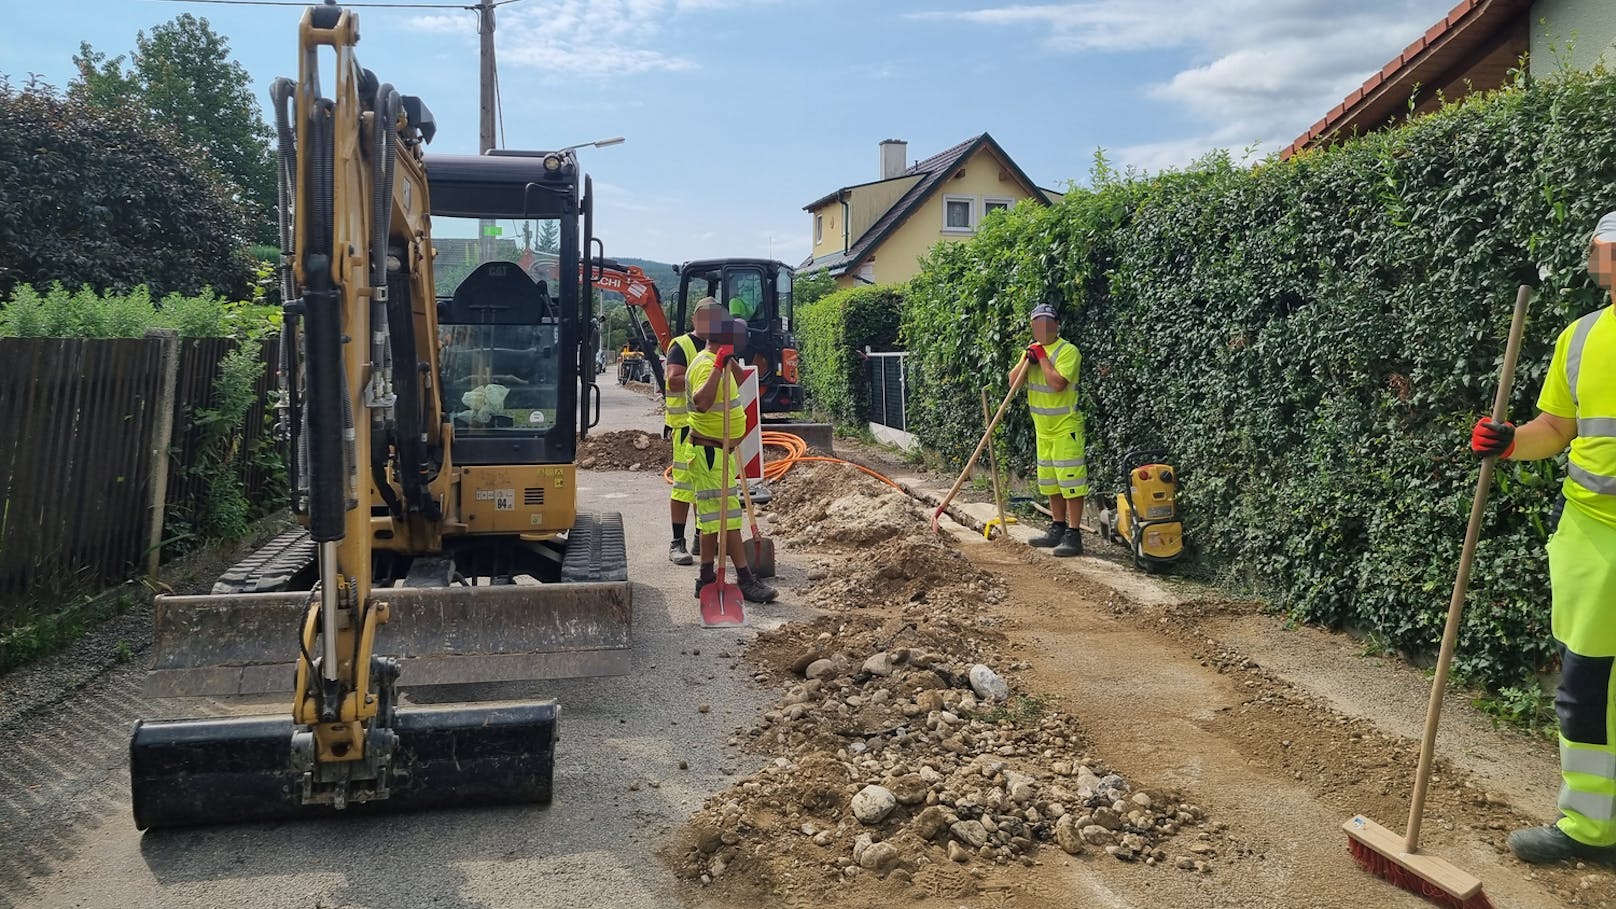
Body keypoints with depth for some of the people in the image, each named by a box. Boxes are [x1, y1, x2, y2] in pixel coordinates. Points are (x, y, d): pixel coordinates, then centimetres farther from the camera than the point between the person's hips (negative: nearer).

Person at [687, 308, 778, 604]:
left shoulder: (716, 362, 13)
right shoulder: (705, 365, -20)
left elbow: (741, 381, 33)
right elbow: (701, 402, -38)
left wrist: (730, 360, 18)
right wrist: (719, 365, -39)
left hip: (720, 451, 11)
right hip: (710, 452, -11)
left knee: (713, 516, 12)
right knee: (726, 514, -8)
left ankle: (707, 579, 17)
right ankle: (745, 580, -6)